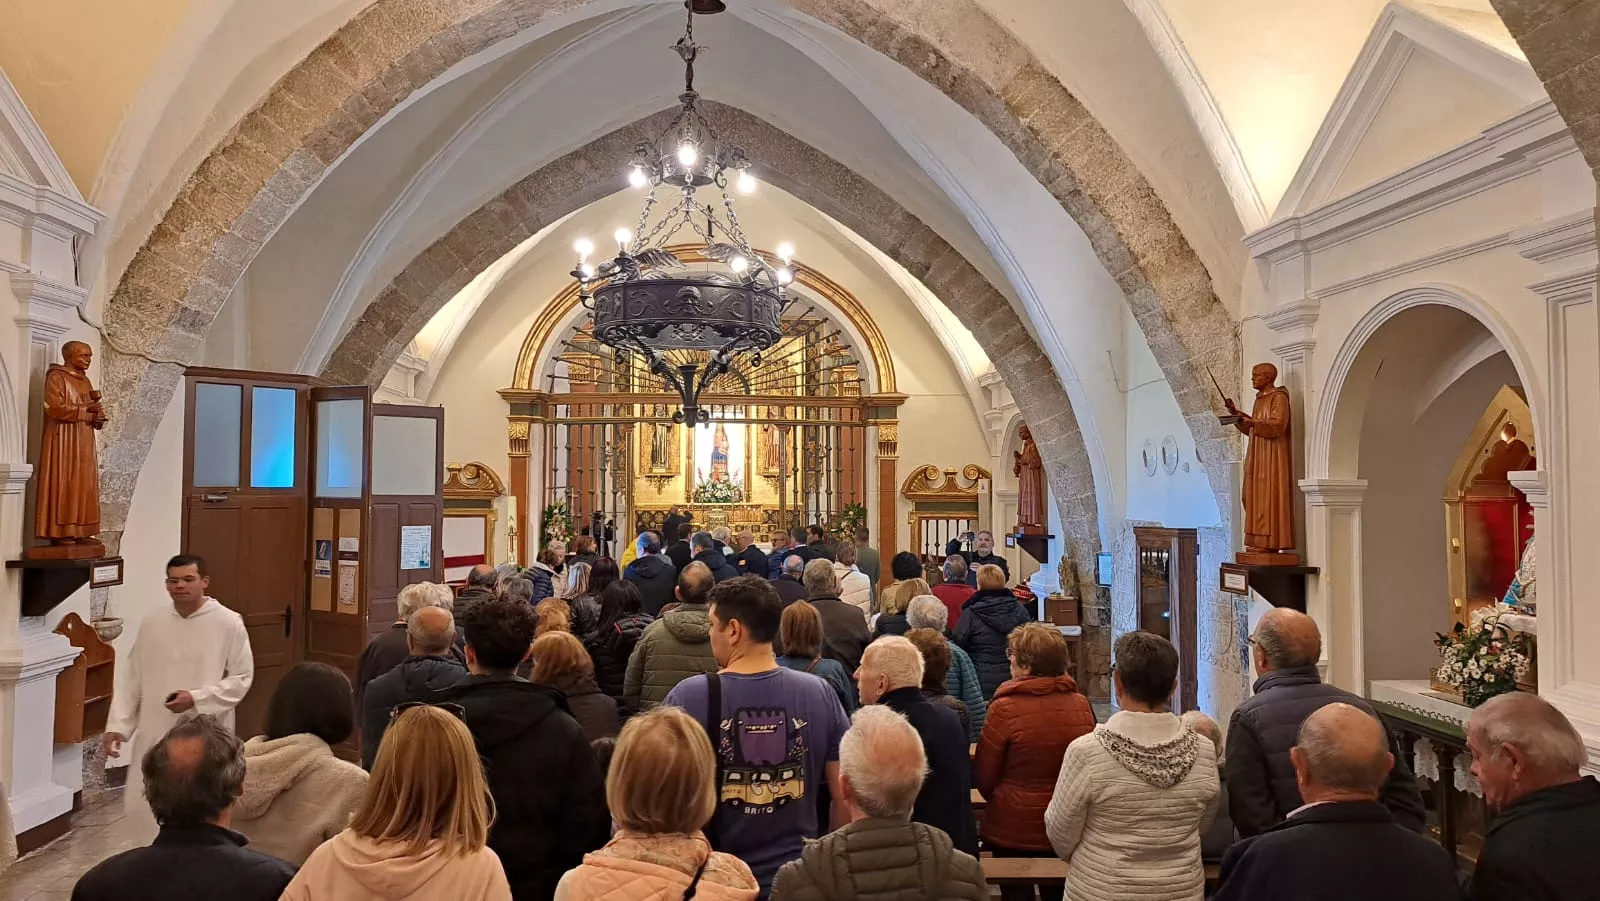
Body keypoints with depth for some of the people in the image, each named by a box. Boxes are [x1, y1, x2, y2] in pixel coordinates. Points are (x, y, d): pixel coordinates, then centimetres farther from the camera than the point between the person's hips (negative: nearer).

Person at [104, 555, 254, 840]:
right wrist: (118, 725, 2)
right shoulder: (152, 623, 5)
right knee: (142, 808, 8)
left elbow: (242, 677, -6)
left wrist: (196, 698, -16)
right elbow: (131, 680, 9)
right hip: (155, 735, 4)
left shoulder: (228, 623, -7)